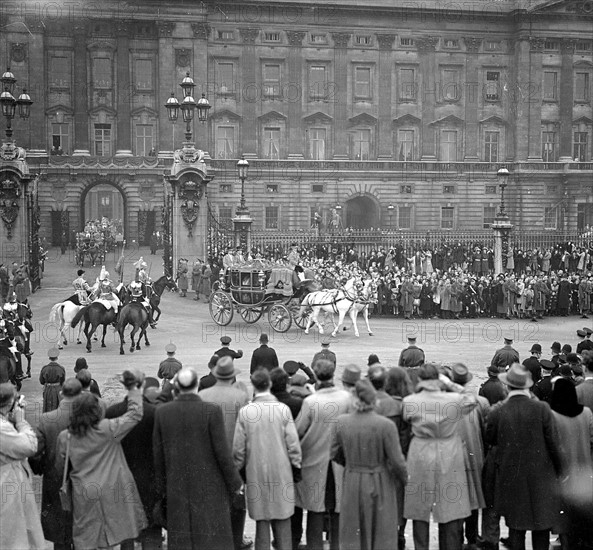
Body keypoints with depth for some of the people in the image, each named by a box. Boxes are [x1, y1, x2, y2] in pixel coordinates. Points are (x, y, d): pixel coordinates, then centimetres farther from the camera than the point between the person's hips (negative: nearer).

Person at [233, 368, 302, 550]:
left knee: (261, 523, 7)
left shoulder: (245, 412, -6)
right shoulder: (283, 409, -7)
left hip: (256, 473, 0)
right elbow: (293, 443, -4)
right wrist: (296, 467, 7)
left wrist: (240, 468, 11)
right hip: (282, 473, 0)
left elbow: (238, 447, -2)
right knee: (282, 525, 9)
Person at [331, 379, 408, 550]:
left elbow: (334, 454, 3)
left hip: (352, 484, 3)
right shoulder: (386, 425, -19)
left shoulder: (342, 422, -8)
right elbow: (397, 461, -14)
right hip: (380, 485, -3)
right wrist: (404, 478, 6)